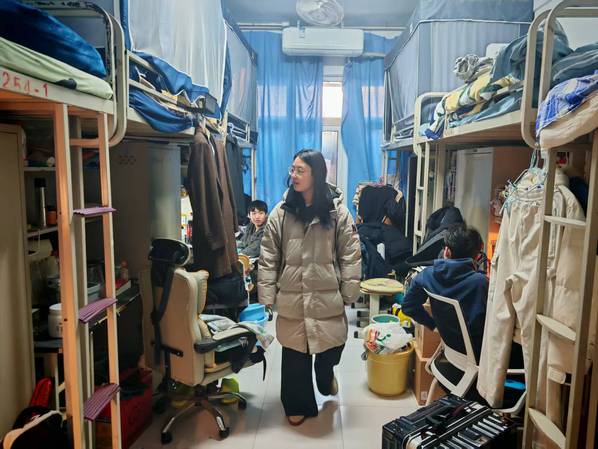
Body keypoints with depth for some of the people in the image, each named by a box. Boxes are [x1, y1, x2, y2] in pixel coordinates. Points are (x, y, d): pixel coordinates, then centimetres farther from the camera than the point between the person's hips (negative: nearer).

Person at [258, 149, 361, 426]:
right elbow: (268, 257, -1)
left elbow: (350, 255, -3)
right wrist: (267, 295, -5)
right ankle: (298, 404, 35)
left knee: (331, 347, 9)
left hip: (327, 297, -1)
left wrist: (349, 293, -5)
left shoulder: (337, 211, -5)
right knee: (294, 354, 10)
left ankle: (325, 377, 46)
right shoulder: (281, 212, -2)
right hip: (291, 297, 1)